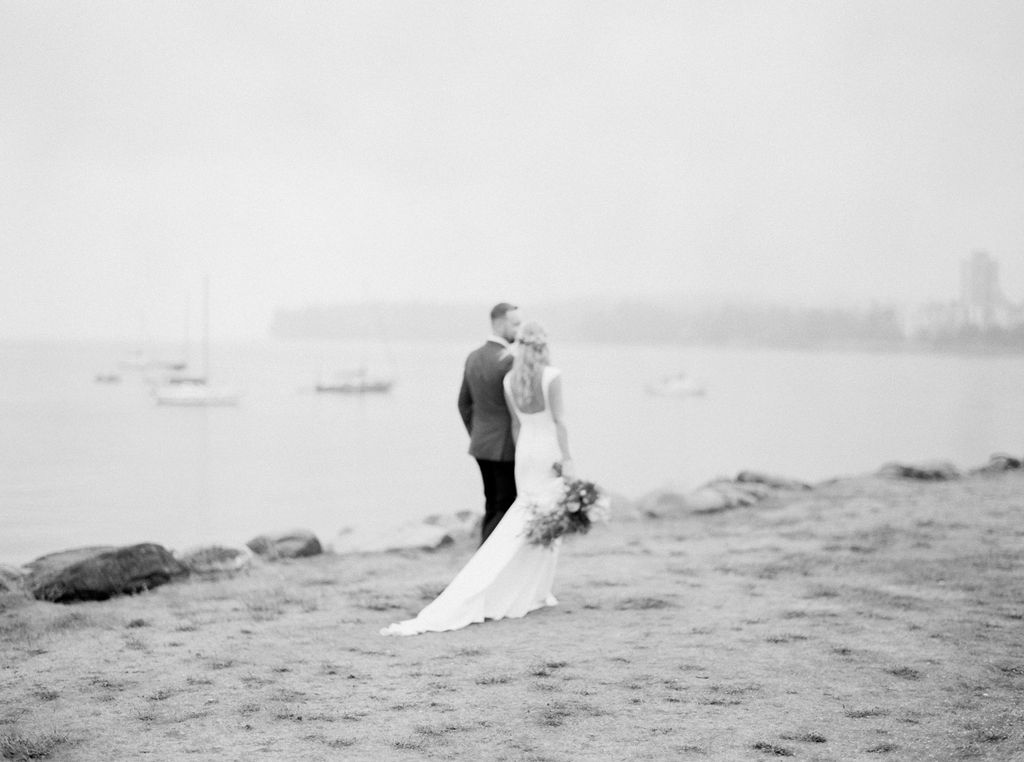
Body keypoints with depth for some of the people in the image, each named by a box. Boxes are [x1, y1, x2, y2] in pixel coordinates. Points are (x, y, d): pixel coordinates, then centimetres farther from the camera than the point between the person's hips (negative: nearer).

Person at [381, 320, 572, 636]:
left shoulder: (509, 380, 1)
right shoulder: (552, 376, -16)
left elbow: (516, 423, 8)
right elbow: (559, 420, -15)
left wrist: (521, 461, 15)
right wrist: (567, 459, -10)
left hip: (525, 451, 5)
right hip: (551, 452, -5)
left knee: (523, 523, 13)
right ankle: (531, 594, 3)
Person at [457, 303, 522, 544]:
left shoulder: (473, 357, 5)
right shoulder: (510, 361, -20)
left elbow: (464, 404, 12)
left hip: (482, 445, 8)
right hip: (508, 447, -8)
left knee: (493, 507, 16)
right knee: (507, 509, 0)